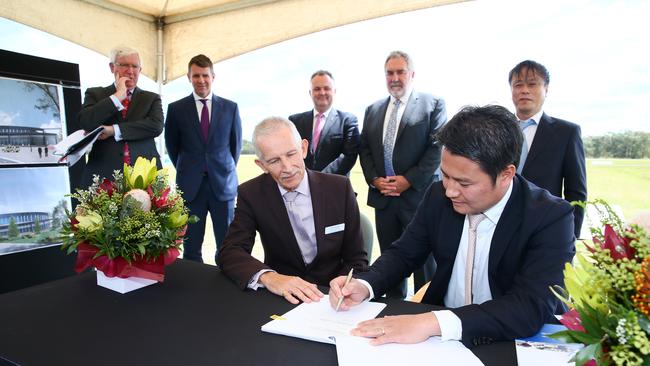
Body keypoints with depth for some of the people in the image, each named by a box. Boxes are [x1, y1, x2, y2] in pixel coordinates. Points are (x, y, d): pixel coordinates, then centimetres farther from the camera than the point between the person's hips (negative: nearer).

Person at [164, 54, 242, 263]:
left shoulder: (230, 107, 5)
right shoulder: (176, 108, 4)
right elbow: (172, 146, 12)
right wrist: (187, 171, 11)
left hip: (222, 184, 0)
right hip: (190, 186, 0)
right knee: (191, 248, 7)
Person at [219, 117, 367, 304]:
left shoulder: (340, 188, -6)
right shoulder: (250, 194, -4)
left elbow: (357, 259, -3)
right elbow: (230, 253, -11)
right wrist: (266, 276, -30)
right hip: (282, 297, 2)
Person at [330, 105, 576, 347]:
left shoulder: (551, 217, -17)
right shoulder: (438, 196, -6)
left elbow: (534, 308, -27)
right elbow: (405, 253, 4)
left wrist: (434, 323, -37)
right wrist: (363, 286, -15)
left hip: (510, 344, -2)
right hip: (439, 338, 3)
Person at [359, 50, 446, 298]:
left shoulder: (433, 105, 0)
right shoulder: (373, 110, 15)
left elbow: (437, 148, -9)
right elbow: (364, 149, 12)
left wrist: (409, 180, -15)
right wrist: (374, 179, -4)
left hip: (419, 195, -4)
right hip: (383, 197, 5)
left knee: (423, 259, 5)